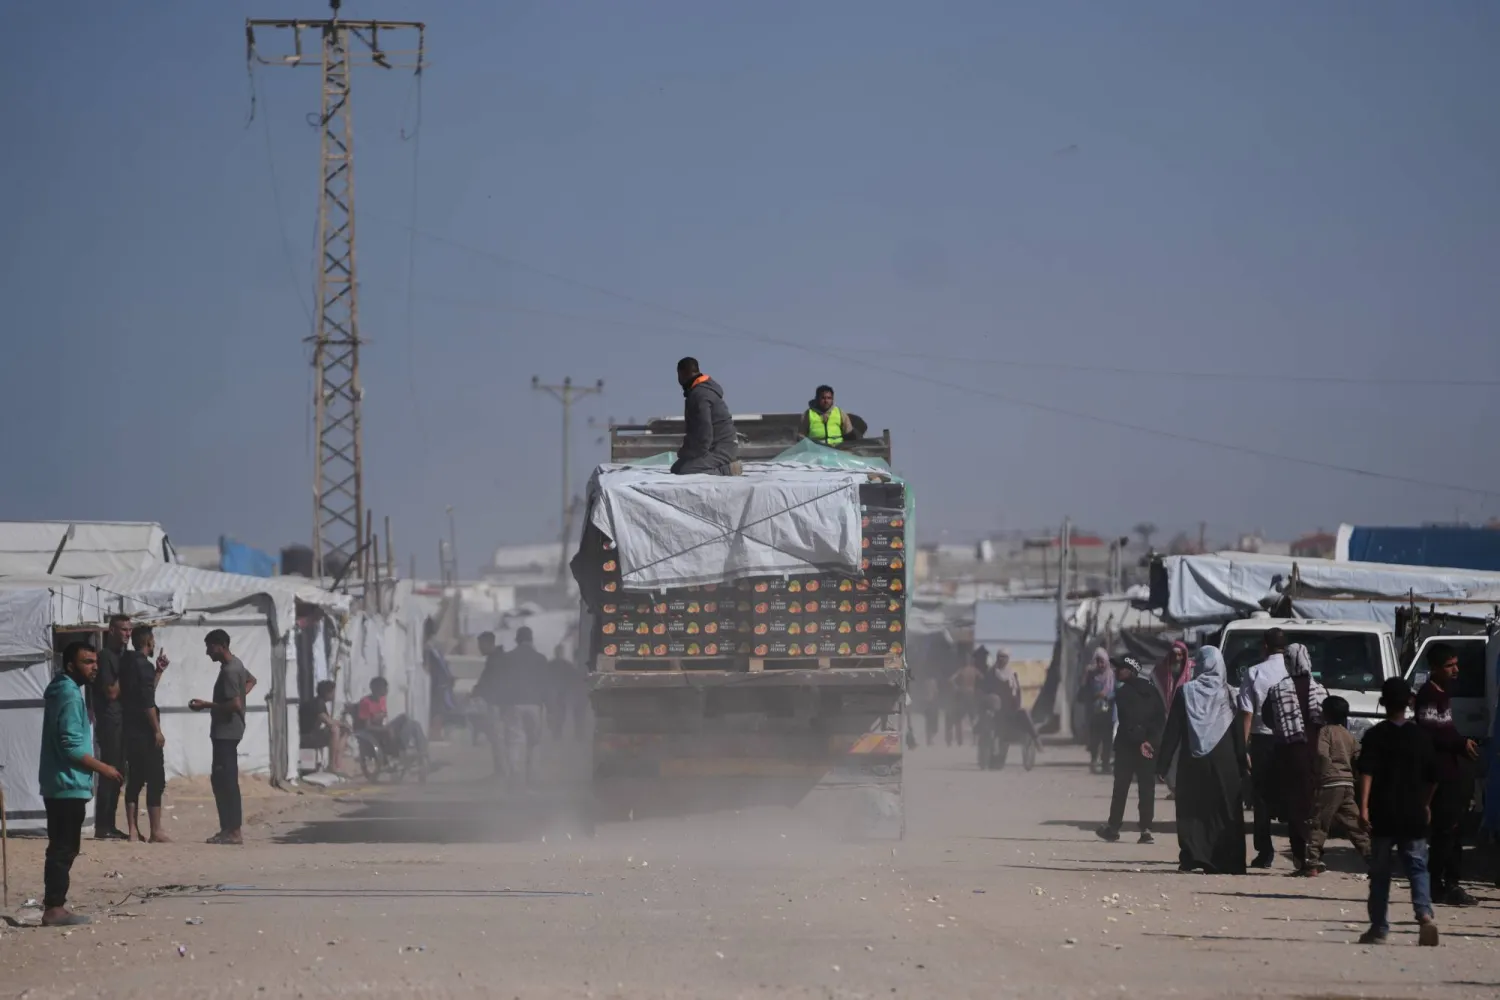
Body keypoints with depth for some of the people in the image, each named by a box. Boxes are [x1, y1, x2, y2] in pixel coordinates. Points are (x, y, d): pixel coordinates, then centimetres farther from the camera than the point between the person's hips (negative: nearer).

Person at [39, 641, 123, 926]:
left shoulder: (61, 691, 16)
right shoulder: (70, 695, -16)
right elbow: (72, 746, -21)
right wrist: (103, 769, -13)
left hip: (57, 784, 10)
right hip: (69, 784, -10)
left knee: (61, 848, 12)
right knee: (64, 849, -8)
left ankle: (54, 906, 14)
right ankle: (54, 909, -8)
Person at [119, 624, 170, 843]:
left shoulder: (127, 664, 12)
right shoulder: (143, 665, -14)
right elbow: (148, 703, -19)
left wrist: (158, 671, 23)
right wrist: (157, 730, -16)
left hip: (130, 732, 8)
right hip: (145, 733, -8)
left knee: (135, 780, 9)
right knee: (156, 781, -5)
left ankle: (133, 830, 7)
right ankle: (156, 831, -8)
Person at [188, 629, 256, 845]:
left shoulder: (229, 671, -18)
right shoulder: (235, 664, 13)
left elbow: (234, 705, -24)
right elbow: (251, 680, 33)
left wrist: (206, 705, -17)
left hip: (226, 732, -11)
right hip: (226, 731, 11)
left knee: (227, 781, -10)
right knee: (219, 779, 12)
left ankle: (234, 832, -11)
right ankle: (227, 828, 14)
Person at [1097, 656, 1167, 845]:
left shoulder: (1122, 692, -9)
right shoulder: (1151, 690, 8)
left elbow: (1127, 722, -17)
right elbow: (1161, 717, 3)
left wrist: (1139, 742, -16)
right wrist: (1150, 740, -3)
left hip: (1128, 744, -4)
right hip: (1150, 746, 4)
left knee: (1121, 786, 7)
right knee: (1147, 787, 3)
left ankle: (1113, 827, 14)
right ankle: (1146, 830, -4)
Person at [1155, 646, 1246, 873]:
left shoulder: (1184, 692, -3)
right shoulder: (1228, 694, -3)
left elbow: (1172, 730, -1)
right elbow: (1239, 733, 0)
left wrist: (1163, 762, 3)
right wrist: (1242, 764, 5)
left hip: (1192, 761, 0)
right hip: (1224, 761, 0)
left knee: (1191, 810, 5)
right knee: (1224, 810, 5)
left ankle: (1192, 856, -4)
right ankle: (1223, 860, 2)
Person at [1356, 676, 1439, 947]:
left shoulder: (1375, 735, -4)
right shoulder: (1422, 737, 5)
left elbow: (1367, 772, -16)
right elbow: (1432, 777, 11)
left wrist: (1363, 806, -22)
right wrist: (1425, 804, 27)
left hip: (1383, 815, -2)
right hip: (1414, 816, 2)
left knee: (1380, 872, 8)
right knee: (1417, 867, 3)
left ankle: (1379, 928, 10)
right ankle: (1425, 915, -21)